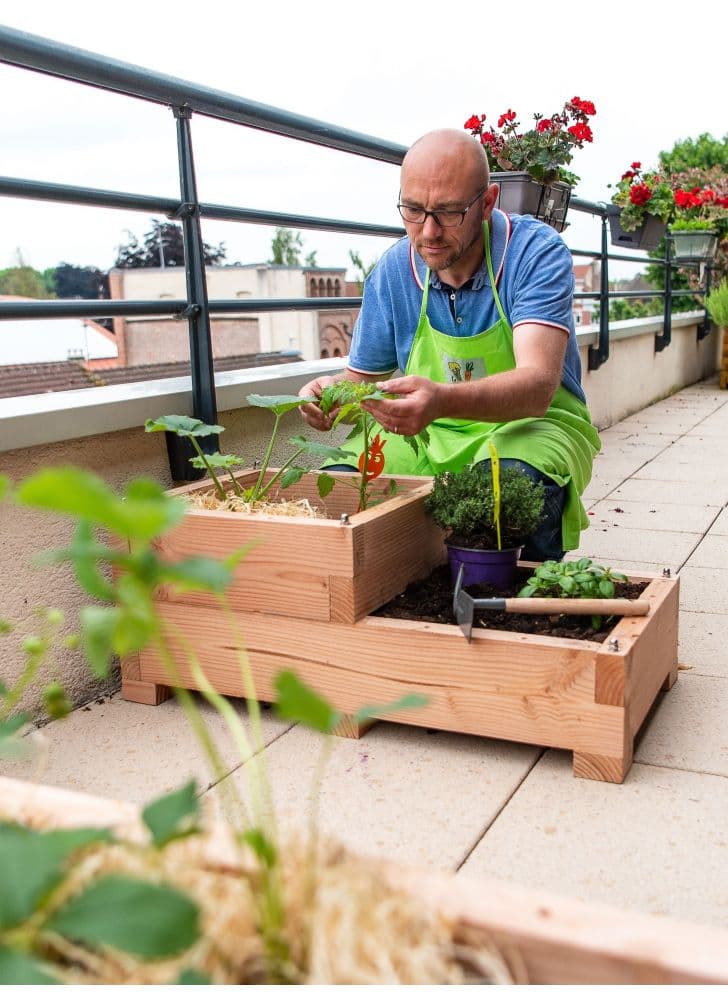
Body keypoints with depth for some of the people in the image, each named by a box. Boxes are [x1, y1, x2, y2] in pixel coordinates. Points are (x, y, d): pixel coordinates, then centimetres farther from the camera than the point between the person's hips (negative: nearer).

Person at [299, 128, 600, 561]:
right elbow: (361, 382, 6)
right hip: (423, 433, 3)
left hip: (530, 423, -3)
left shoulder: (536, 252, -16)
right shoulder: (392, 271, -3)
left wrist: (441, 400, -50)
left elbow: (537, 386, -30)